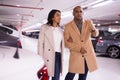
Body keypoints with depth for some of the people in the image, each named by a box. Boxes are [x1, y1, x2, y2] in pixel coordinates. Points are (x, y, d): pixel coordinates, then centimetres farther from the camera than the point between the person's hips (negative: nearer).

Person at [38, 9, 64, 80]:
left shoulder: (60, 30, 16)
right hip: (49, 56, -5)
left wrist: (62, 57, 12)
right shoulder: (44, 27, 0)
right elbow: (41, 43, -3)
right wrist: (42, 58, -10)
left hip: (58, 55, 5)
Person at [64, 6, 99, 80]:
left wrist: (94, 31, -38)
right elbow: (66, 42, -6)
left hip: (88, 54, 2)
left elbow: (96, 33, -13)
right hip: (75, 55, -2)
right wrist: (79, 48, -17)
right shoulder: (68, 26, -4)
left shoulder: (89, 22, 1)